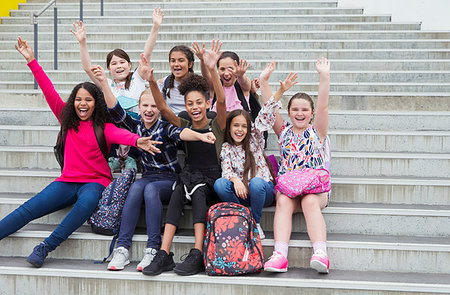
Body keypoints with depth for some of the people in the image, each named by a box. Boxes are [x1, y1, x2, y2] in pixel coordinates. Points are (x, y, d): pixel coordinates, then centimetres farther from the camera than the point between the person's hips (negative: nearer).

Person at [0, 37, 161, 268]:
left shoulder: (103, 126, 1)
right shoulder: (67, 120, 12)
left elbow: (119, 134, -20)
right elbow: (49, 92, 9)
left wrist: (137, 140, -44)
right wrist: (32, 62, 5)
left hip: (95, 181, -4)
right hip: (67, 181, 4)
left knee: (87, 201, -36)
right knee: (30, 208, -16)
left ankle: (45, 247, -33)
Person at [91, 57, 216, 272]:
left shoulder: (166, 128, -7)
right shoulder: (136, 126, 6)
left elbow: (181, 133, -29)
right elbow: (115, 111, -6)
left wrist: (199, 135, -52)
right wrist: (104, 83, -19)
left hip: (170, 181, -3)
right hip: (148, 178, 3)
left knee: (150, 189, -34)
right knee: (136, 187, -30)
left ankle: (153, 249, -35)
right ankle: (122, 248, -35)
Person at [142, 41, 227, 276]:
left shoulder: (216, 126, 2)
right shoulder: (184, 126, 12)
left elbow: (222, 101, -16)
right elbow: (162, 108, 0)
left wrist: (212, 69, -30)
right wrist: (152, 81, -16)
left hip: (212, 180, -2)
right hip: (190, 174, 2)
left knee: (198, 192, -35)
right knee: (177, 192, -31)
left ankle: (197, 255, -42)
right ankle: (164, 255, -41)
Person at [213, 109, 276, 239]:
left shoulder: (255, 140, 6)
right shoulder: (226, 148, 8)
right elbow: (226, 170, -8)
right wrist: (235, 180, -28)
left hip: (264, 189, -1)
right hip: (241, 192, 1)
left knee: (256, 182, -36)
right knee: (219, 183, -26)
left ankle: (256, 223, -15)